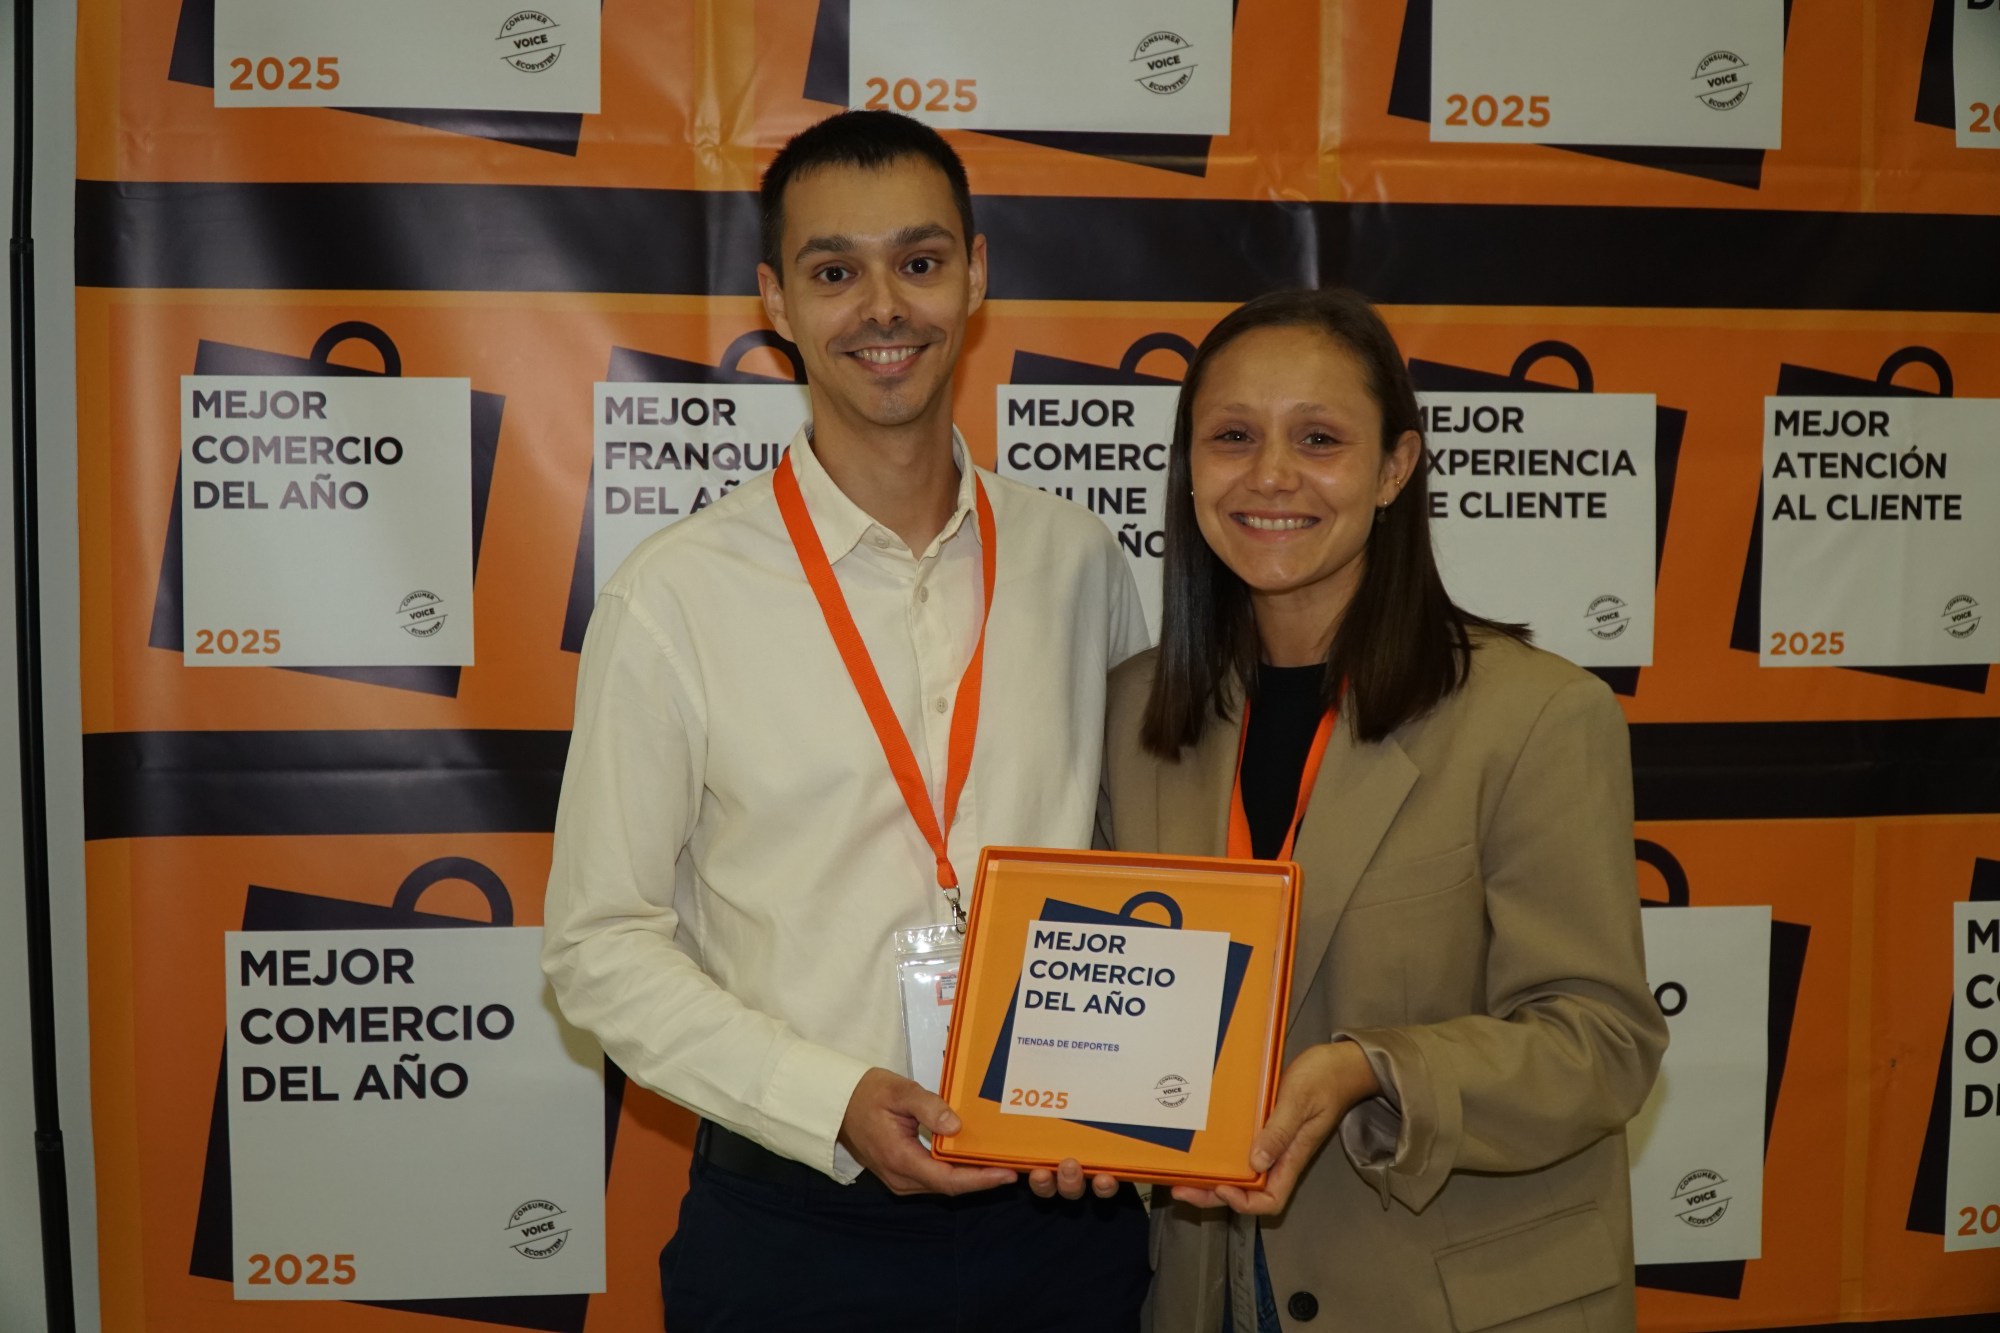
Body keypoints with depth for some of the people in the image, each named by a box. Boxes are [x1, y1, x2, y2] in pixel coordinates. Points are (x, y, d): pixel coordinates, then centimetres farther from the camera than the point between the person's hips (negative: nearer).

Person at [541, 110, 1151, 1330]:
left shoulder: (1080, 561, 1)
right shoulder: (678, 594, -8)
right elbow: (601, 944, -5)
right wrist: (833, 1104, -16)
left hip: (1069, 1217, 3)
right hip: (796, 1224, -2)